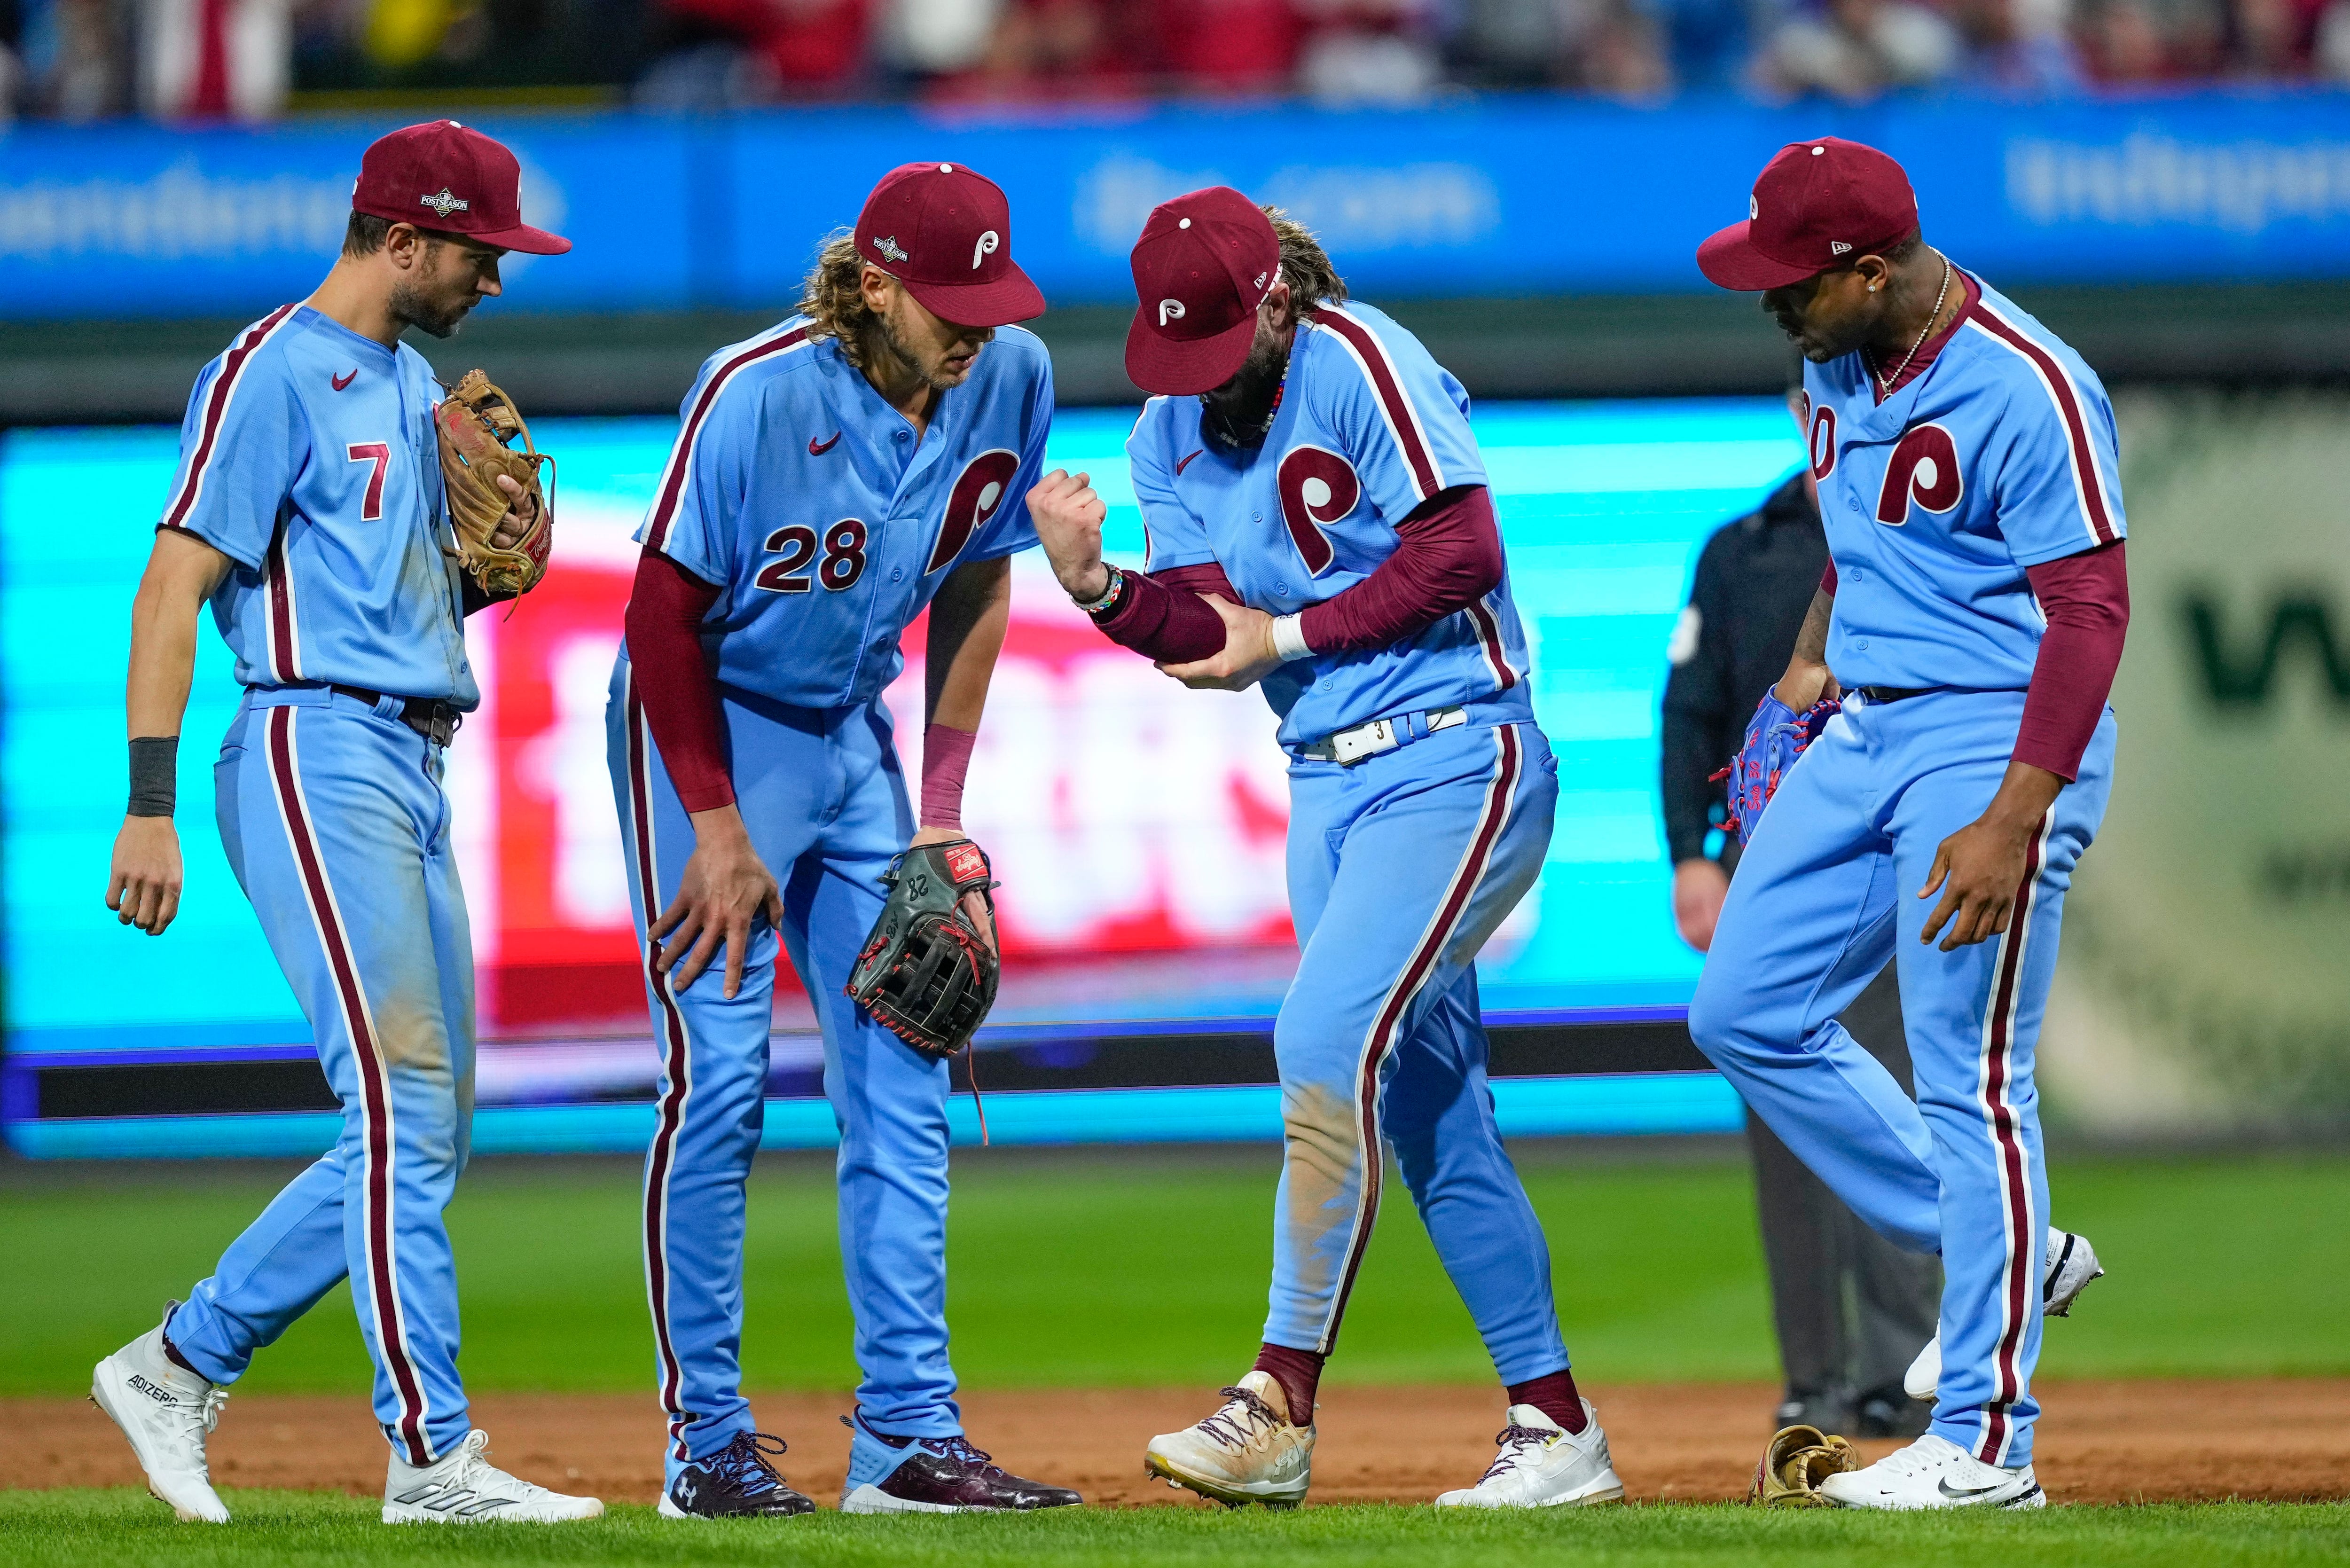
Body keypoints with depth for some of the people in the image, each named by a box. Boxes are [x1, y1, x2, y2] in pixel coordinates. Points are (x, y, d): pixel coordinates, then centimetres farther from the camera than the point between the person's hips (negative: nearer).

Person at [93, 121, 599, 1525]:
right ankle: (433, 1454, -12)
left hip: (415, 769, 9)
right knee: (403, 1109, -13)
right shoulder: (274, 373, -8)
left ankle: (180, 1368, 17)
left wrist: (497, 564, 3)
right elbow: (176, 583, -14)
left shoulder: (414, 385, 19)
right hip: (317, 753, -9)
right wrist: (150, 809, -20)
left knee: (426, 1131, 8)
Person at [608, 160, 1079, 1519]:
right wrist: (717, 828, -16)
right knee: (721, 1079, -9)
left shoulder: (1012, 377, -9)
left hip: (852, 734, 6)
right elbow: (667, 607, -18)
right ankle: (708, 1443, -1)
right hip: (708, 730, -6)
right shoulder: (760, 393, -26)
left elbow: (976, 580, 5)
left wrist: (943, 801, 2)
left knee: (903, 1074, 2)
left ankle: (909, 1433, 5)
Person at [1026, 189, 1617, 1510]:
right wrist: (1099, 585, -20)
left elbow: (1460, 555, -17)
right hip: (1328, 782, 8)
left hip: (1456, 764, -8)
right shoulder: (1171, 434, 9)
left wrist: (1289, 633, -11)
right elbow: (1213, 630, -1)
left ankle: (1281, 1409, -18)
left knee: (1329, 1043, -20)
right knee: (1431, 1104, 8)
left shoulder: (1359, 362, -12)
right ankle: (1556, 1433, 15)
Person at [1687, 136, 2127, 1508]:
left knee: (1970, 1079, -7)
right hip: (1862, 731, 9)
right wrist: (1816, 654, 21)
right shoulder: (1840, 364, 7)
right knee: (1746, 1015, 8)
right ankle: (2002, 1253, 19)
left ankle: (1987, 1440, -2)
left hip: (1994, 738, -9)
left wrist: (2012, 824, -28)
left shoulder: (2028, 392, -20)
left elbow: (2090, 612, -23)